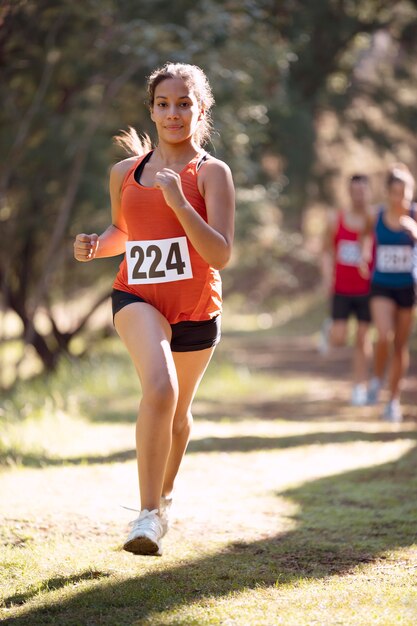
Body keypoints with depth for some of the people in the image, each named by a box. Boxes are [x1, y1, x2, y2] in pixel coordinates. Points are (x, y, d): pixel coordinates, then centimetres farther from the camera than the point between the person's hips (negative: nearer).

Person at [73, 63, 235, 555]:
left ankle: (165, 494, 47)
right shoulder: (125, 173, 5)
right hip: (138, 297, 0)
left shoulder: (212, 173, -6)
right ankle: (149, 513, -23)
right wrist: (96, 246, 1)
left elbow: (220, 255, -16)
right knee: (160, 389, -28)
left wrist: (178, 202, -26)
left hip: (195, 308, 0)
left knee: (177, 412, 18)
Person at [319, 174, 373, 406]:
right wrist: (327, 277, -6)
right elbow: (327, 252, 7)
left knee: (363, 340, 0)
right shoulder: (336, 220, -1)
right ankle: (329, 329, 32)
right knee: (339, 339, -5)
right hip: (341, 290, 1)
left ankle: (360, 388, 10)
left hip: (367, 289, -1)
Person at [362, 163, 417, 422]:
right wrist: (365, 258, 7)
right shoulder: (376, 217, -2)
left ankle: (394, 399, 24)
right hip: (382, 287, 0)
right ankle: (377, 379, 7)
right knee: (384, 336, -21)